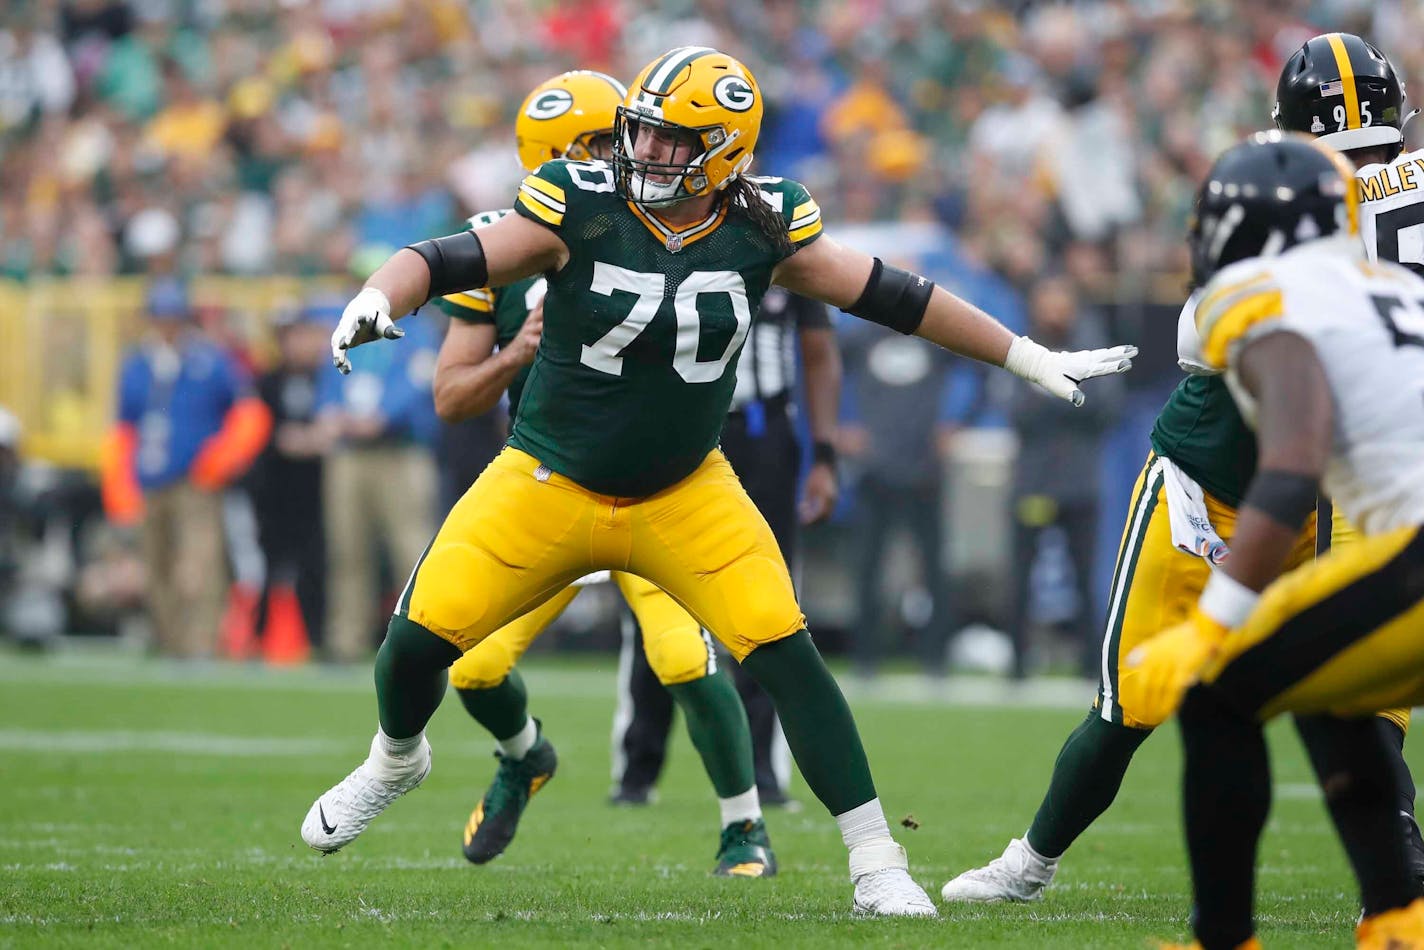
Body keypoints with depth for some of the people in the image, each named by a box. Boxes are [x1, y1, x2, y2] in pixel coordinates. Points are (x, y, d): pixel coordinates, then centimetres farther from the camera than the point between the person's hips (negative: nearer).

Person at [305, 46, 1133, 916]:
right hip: (550, 484, -1)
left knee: (784, 652, -14)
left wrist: (1033, 360, 3)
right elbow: (446, 262, -19)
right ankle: (396, 760, 31)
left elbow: (889, 297, 0)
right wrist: (377, 299, -42)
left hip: (684, 493, 1)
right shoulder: (580, 209, -15)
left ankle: (875, 861, -7)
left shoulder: (763, 228, -9)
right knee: (421, 637, -5)